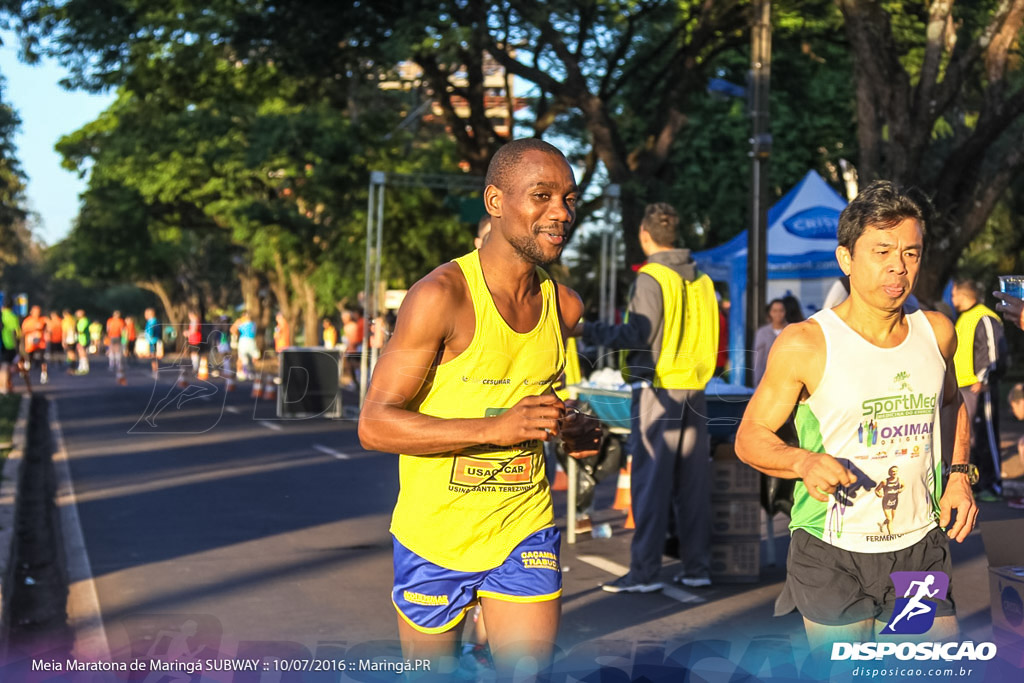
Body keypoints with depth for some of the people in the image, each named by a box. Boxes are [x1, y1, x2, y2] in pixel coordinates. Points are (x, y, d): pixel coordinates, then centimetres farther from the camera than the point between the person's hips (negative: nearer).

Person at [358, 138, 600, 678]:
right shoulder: (441, 295, -17)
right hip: (435, 535, -4)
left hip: (524, 530, 4)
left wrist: (582, 433, -3)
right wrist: (495, 429, -27)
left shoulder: (566, 308, 2)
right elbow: (375, 424, -19)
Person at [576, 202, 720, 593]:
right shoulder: (701, 279, 11)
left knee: (651, 482, -3)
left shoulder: (651, 278, -10)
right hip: (695, 388, 7)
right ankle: (697, 568, 13)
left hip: (658, 389, -7)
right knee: (693, 482, 9)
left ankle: (645, 571, -1)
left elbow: (636, 336, -15)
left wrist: (587, 331, -8)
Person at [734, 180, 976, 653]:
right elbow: (750, 437, -5)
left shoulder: (937, 333, 3)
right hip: (832, 556, -4)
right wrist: (804, 462, -24)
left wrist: (959, 474, 9)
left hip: (921, 548, 4)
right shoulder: (805, 345, -11)